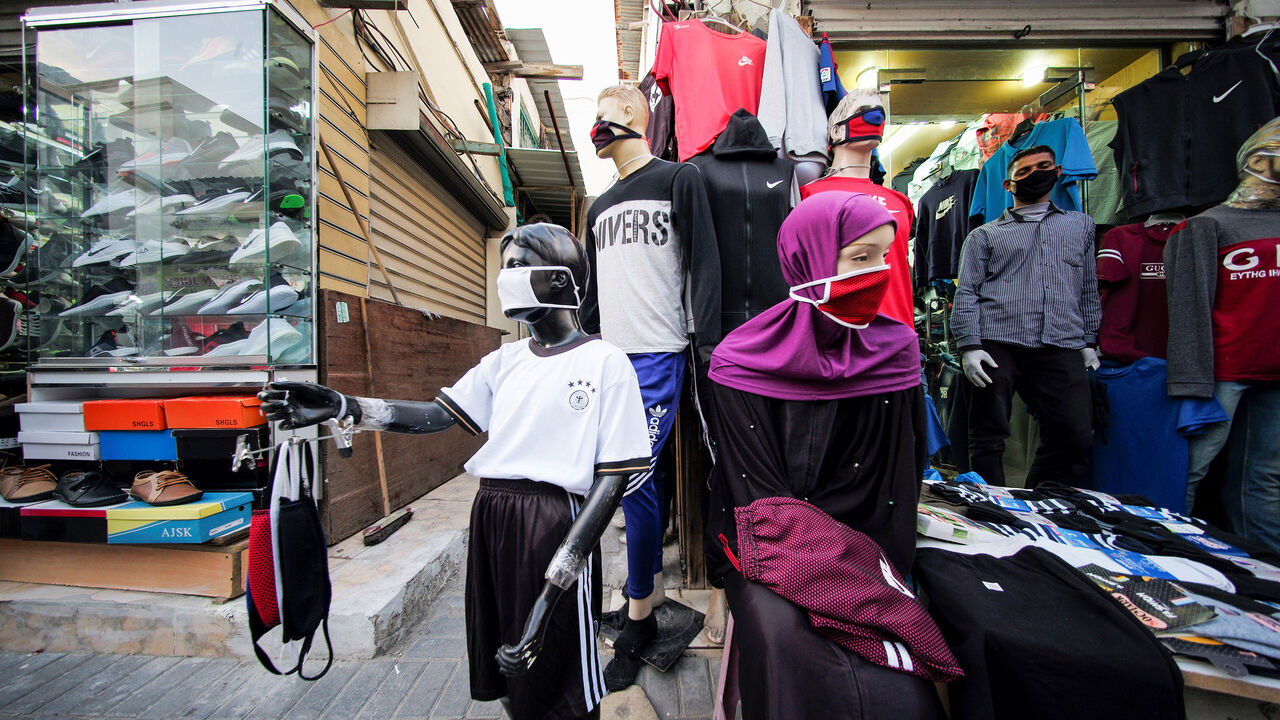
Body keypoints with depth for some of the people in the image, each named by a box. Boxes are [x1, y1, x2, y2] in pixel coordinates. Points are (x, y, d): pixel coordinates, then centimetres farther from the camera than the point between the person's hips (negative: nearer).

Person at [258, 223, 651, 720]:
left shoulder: (606, 363, -10)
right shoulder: (505, 360, 9)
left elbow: (612, 479, -14)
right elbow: (436, 415, 6)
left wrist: (555, 582, -18)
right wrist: (343, 407, -8)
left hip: (557, 524, -5)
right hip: (491, 516, 6)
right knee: (504, 679, 22)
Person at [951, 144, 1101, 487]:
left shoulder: (1080, 225, 26)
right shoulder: (985, 235, 14)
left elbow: (1089, 289, 26)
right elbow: (966, 293, 3)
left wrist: (1090, 341, 16)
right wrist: (969, 345, -9)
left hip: (1063, 347, 3)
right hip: (997, 346, -3)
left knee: (1075, 438, -3)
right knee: (988, 437, -3)